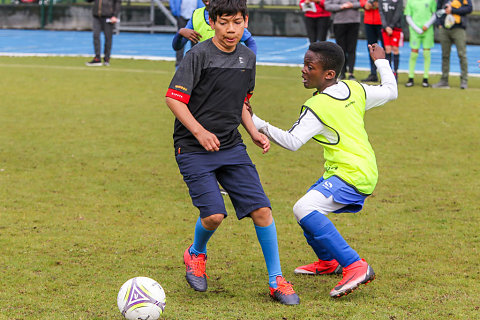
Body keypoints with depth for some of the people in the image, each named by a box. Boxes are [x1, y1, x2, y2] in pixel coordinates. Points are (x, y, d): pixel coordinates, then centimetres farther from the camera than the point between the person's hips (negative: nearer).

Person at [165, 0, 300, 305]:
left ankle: (277, 280, 6)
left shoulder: (247, 58, 10)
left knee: (261, 209, -6)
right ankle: (196, 254, 17)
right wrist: (200, 131, -21)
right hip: (193, 149, -5)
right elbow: (174, 98, -12)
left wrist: (255, 133, 9)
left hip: (232, 147, 5)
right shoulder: (199, 55, -10)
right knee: (214, 214, -17)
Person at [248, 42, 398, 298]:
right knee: (309, 206, 26)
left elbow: (292, 142, -20)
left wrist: (256, 123, -18)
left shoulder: (317, 107, -15)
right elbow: (390, 92, 20)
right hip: (364, 169, 10)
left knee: (304, 209, -27)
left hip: (352, 176, -10)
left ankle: (355, 267, -34)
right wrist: (381, 61, 34)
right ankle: (329, 261, 43)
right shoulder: (355, 89, 6)